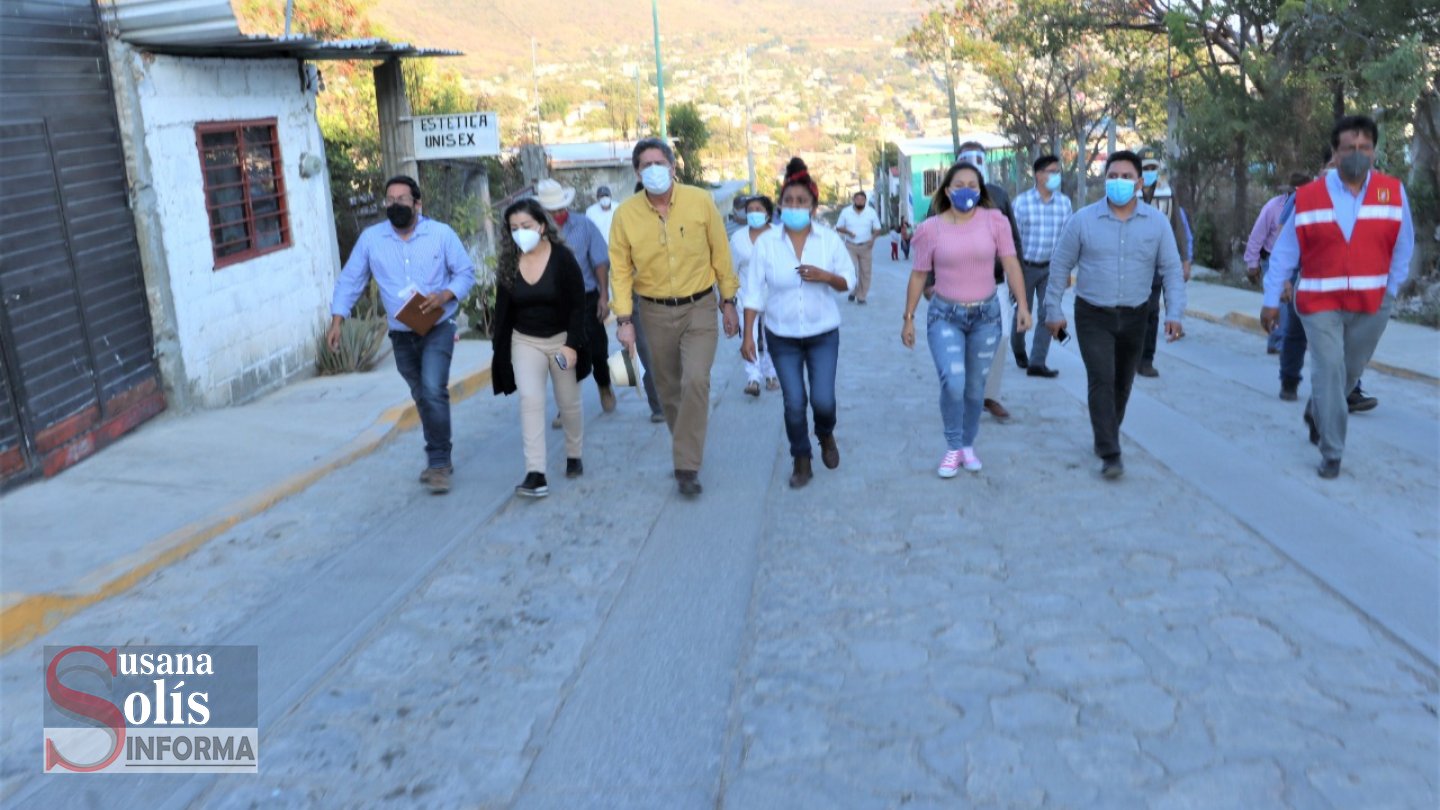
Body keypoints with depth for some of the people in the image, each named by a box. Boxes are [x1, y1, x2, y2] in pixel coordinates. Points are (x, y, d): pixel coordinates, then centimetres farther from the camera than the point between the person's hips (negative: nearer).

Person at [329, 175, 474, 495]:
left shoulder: (441, 233, -8)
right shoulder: (371, 238, -3)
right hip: (401, 334, 3)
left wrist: (445, 295, -22)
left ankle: (439, 462, -9)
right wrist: (336, 320, -7)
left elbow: (466, 273, -4)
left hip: (438, 328, -3)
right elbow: (350, 280, 2)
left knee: (433, 390, -20)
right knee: (422, 397, 15)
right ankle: (439, 459, 30)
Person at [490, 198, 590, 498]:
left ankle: (574, 456, 36)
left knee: (568, 403, 11)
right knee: (530, 399, -14)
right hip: (524, 341, 2)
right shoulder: (508, 262, -4)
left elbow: (578, 305, -12)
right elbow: (503, 309, 3)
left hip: (561, 339, -1)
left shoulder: (562, 257, -13)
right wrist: (501, 350, 2)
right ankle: (535, 474, -19)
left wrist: (572, 344, -18)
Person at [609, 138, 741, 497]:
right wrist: (624, 319, -9)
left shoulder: (700, 201, -9)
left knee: (696, 381, -15)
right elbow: (620, 269, -3)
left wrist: (728, 302, 2)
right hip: (655, 312, 2)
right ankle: (687, 447, 35)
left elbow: (720, 254, -1)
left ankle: (687, 466, -6)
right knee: (669, 388, 12)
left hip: (699, 307, -2)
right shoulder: (626, 214, -7)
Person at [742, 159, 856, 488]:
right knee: (794, 402, 1)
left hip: (823, 334, 0)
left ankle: (826, 436, 30)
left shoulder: (830, 239, -6)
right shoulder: (766, 243, -7)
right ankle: (801, 460, 22)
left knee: (823, 400, -5)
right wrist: (748, 335, -9)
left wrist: (826, 276, -21)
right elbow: (754, 291, -5)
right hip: (782, 337, 0)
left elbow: (848, 280, 1)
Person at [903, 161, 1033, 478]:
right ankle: (953, 447, 6)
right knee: (953, 383, -15)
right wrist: (909, 318, 3)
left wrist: (1022, 305, -10)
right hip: (945, 315, -1)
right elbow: (918, 276, 1)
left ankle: (968, 445, 29)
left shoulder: (994, 220, -5)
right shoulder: (930, 228, -5)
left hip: (986, 314, 2)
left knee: (975, 387, 10)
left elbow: (1011, 264, -4)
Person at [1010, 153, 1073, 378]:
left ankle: (1036, 363, 0)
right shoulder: (1022, 202, -8)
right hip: (1026, 266, -2)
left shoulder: (1065, 203, 0)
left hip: (1051, 268, 2)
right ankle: (1019, 352, 33)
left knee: (1047, 315, -4)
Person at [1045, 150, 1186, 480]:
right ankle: (1110, 454, -10)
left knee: (1123, 383, 14)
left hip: (1135, 316, 3)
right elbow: (1060, 265, 0)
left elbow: (1172, 269, 1)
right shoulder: (1083, 220, -7)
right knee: (1102, 381, -12)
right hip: (1093, 316, -3)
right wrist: (1054, 310, 0)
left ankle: (1107, 437, 34)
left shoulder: (1157, 222, -2)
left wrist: (1174, 313, -9)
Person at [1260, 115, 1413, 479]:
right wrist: (1271, 300, -3)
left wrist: (1390, 291, 0)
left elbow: (1403, 247, 4)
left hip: (1371, 304, 2)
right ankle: (1332, 453, 4)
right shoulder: (1308, 197, -7)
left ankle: (1316, 412, 45)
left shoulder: (1393, 192, -3)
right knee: (1329, 372, -6)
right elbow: (1284, 252, -3)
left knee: (1350, 371, 16)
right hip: (1320, 302, -2)